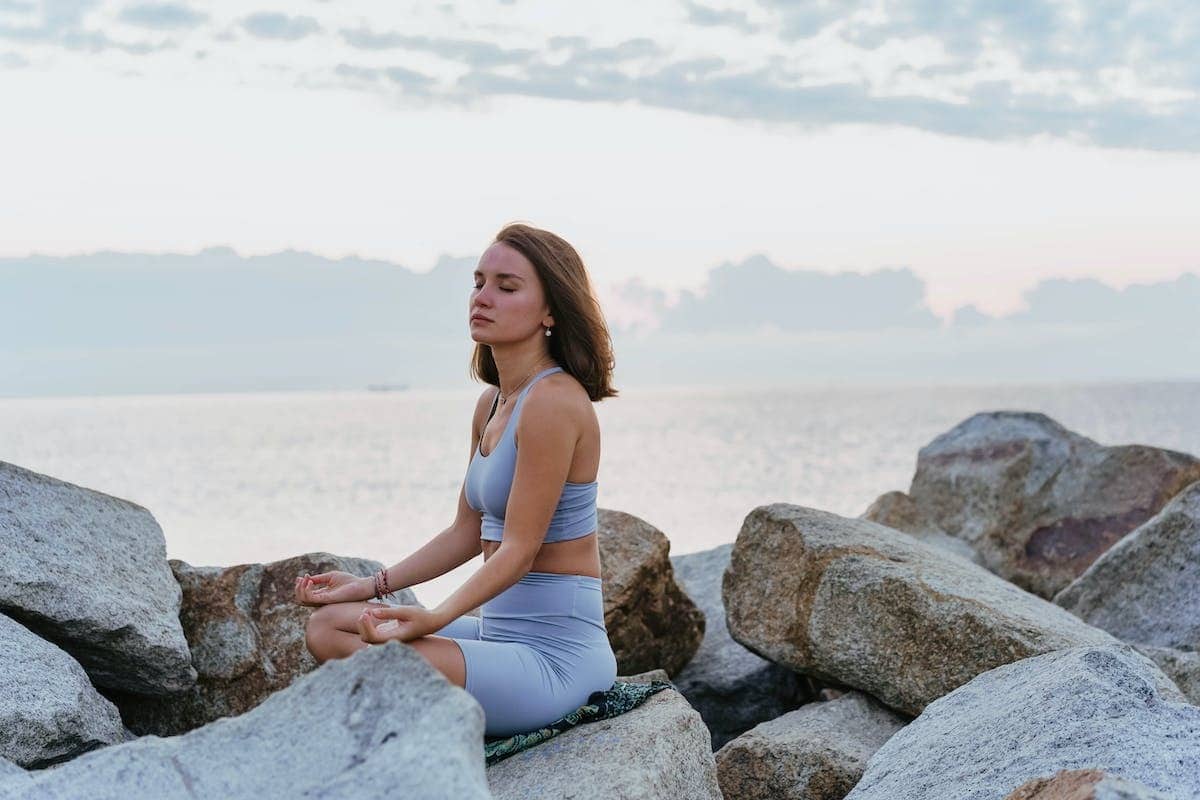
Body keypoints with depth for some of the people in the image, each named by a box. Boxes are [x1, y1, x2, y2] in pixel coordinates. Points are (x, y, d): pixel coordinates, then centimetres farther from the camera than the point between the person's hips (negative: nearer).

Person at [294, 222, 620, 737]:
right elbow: (466, 533, 18)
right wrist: (371, 587, 14)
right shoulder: (493, 403, 12)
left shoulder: (555, 401, -17)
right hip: (499, 632, 10)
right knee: (328, 626, 8)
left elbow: (520, 549, -20)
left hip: (554, 654, -10)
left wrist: (434, 618, -32)